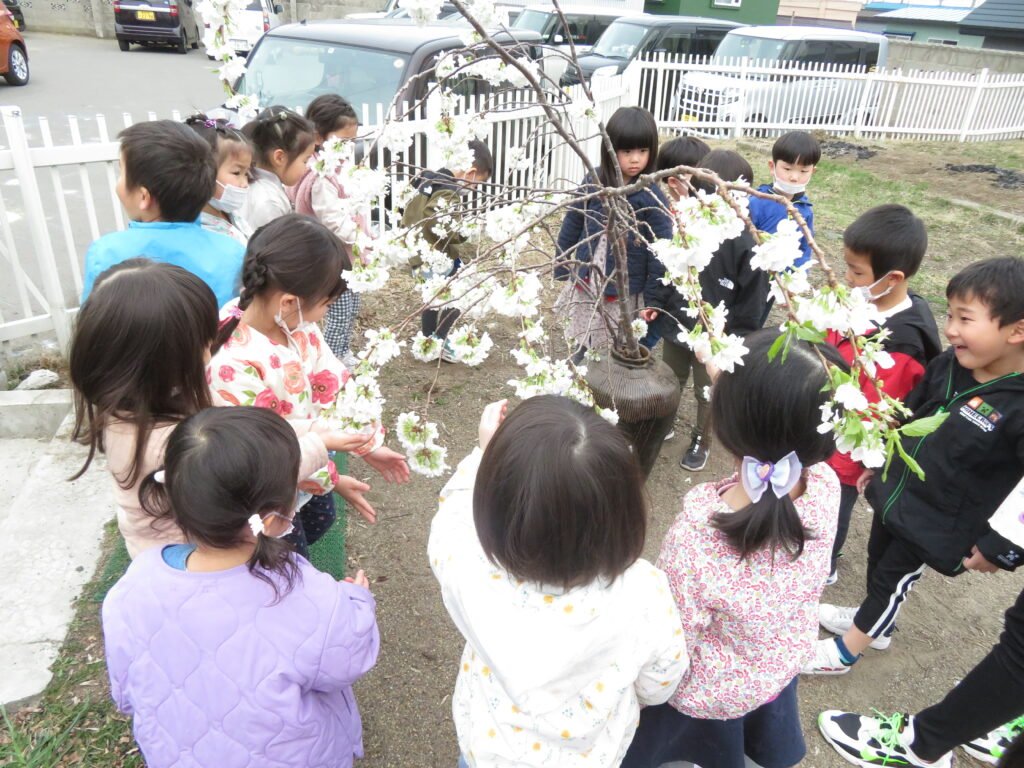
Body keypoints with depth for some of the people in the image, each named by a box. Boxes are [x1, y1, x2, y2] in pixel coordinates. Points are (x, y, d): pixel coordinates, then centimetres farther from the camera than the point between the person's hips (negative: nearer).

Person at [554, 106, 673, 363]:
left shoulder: (652, 198, -15)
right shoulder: (593, 183, -5)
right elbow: (571, 225, 5)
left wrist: (652, 298, -10)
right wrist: (561, 267, 8)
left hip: (625, 293, -3)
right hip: (585, 284, 4)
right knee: (580, 347, 22)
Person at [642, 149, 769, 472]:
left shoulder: (746, 247, -21)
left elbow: (751, 300, -15)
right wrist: (656, 303, -3)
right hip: (675, 327, 4)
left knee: (708, 394, 18)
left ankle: (701, 441, 41)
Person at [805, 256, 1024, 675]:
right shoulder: (949, 364, -10)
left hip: (935, 524, -6)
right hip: (895, 491, 6)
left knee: (892, 579, 13)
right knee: (878, 560, 25)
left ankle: (845, 651, 35)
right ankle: (873, 620, 54)